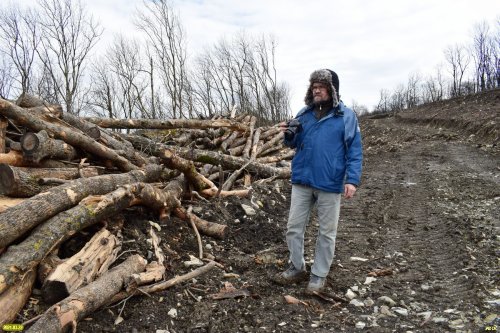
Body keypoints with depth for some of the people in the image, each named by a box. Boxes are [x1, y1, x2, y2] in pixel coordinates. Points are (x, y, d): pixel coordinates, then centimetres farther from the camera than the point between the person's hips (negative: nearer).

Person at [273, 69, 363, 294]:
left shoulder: (346, 116, -3)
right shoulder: (304, 113, 8)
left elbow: (354, 151, -5)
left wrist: (352, 179, -15)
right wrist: (289, 134, -7)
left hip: (329, 183, -4)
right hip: (301, 180, 4)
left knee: (327, 231, 9)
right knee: (294, 227, 9)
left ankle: (319, 275, 24)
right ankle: (297, 268, 28)